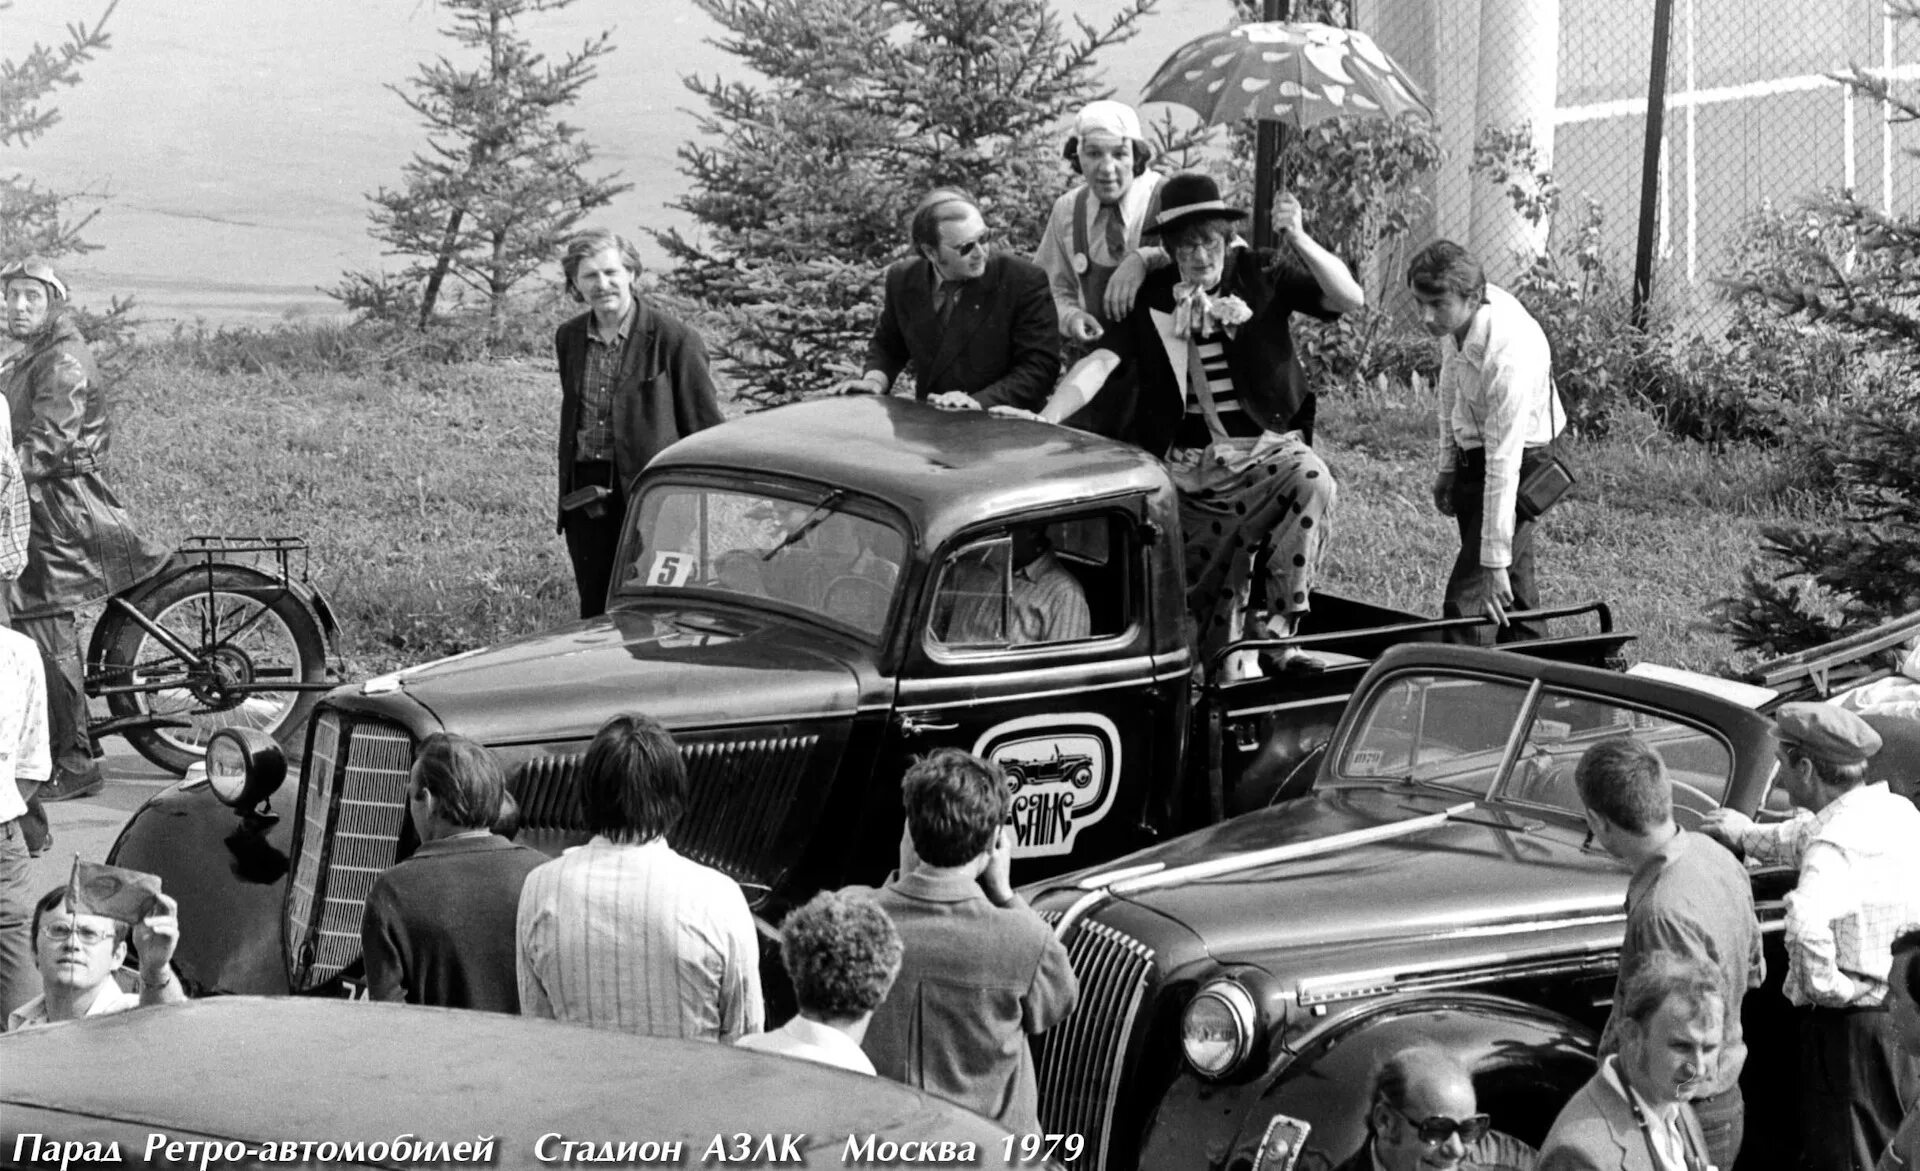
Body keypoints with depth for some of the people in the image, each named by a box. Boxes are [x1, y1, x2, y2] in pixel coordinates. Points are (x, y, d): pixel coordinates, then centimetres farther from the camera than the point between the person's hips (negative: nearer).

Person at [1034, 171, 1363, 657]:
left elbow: (1350, 299, -8)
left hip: (1264, 449, -2)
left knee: (1310, 479, -34)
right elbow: (1098, 363, -5)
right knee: (1208, 596, 2)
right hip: (1189, 466, 2)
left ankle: (1283, 619, -28)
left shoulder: (1262, 275, 1)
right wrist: (1044, 420, -21)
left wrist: (1299, 239, -22)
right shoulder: (1150, 297, 4)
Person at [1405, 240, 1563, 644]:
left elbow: (1504, 463, -35)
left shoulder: (1508, 353, -35)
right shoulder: (1453, 318, -13)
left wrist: (1495, 561, -33)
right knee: (1513, 588, 17)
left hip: (1521, 459, -8)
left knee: (1464, 598, -15)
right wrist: (1448, 465, 15)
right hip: (1472, 454, 8)